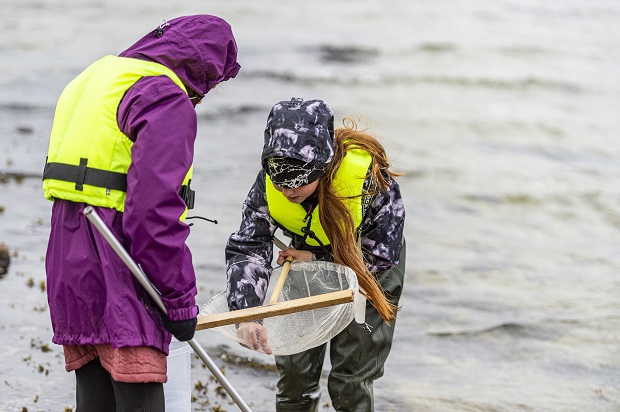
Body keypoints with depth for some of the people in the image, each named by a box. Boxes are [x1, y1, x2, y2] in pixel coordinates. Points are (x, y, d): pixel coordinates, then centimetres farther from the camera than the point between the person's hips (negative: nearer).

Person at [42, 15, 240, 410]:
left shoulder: (97, 77, 20)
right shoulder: (168, 100, -10)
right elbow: (155, 209, -20)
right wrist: (180, 299, -14)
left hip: (68, 260, 9)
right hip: (117, 272, -9)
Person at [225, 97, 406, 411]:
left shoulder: (369, 177, -36)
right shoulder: (270, 182, -28)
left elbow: (382, 258, -24)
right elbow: (247, 248, -33)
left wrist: (316, 259, -25)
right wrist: (245, 313, -49)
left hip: (367, 270, -3)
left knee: (350, 383, -5)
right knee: (294, 375, 4)